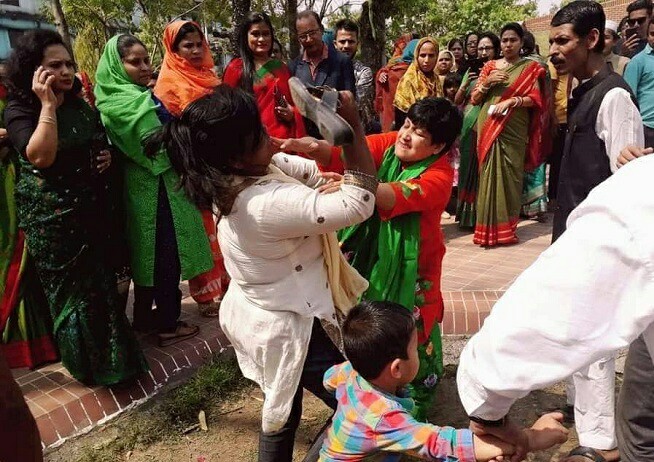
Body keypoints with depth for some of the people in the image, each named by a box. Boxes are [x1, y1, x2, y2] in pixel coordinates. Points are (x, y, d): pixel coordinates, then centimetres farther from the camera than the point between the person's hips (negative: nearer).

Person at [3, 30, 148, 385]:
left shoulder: (79, 105, 8)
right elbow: (41, 157, -29)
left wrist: (107, 155, 1)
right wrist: (47, 104, -25)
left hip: (93, 210, 7)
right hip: (52, 219, -6)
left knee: (102, 283, 15)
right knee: (71, 291, 6)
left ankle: (110, 352, 34)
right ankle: (89, 363, 24)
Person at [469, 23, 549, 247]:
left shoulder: (531, 68, 9)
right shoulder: (490, 66, 14)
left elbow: (535, 99, -2)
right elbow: (474, 99, 10)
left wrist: (512, 100, -16)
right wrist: (487, 82, -7)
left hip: (514, 131, -1)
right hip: (489, 128, 1)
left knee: (509, 175, -1)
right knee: (488, 174, -3)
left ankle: (506, 228, 7)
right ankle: (488, 227, 1)